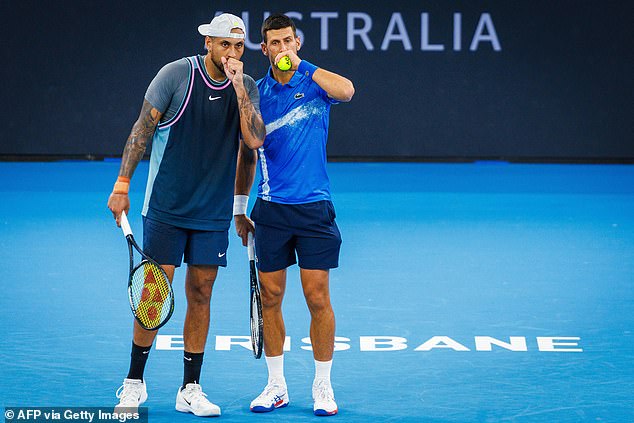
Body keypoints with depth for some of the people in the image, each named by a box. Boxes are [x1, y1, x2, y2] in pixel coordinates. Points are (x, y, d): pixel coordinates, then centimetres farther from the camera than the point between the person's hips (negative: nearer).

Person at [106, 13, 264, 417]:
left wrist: (238, 87, -17)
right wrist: (122, 184, -7)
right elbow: (143, 128, -4)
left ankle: (190, 389, 12)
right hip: (165, 208, -3)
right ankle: (134, 382, 11)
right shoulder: (176, 75, -8)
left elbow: (254, 141, -14)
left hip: (214, 213, 3)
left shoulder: (247, 88, 0)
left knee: (200, 293, 5)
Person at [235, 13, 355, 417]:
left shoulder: (314, 80, -1)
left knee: (318, 297, -2)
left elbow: (346, 91, -22)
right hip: (271, 208, 3)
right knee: (270, 297, 5)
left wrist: (300, 64, -18)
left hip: (313, 206, -3)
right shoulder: (257, 91, 6)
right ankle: (276, 386, 16)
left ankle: (323, 386, 9)